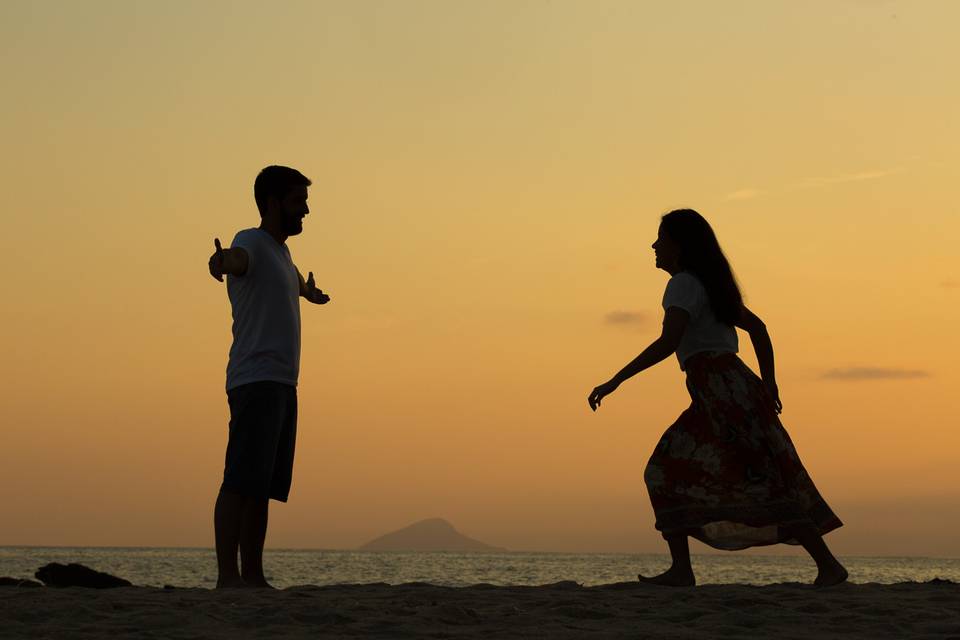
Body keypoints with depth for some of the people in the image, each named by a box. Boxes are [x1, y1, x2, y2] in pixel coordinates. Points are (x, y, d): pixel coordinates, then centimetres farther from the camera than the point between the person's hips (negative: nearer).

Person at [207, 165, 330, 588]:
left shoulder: (281, 254, 23)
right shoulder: (252, 242, -5)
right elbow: (237, 260, -31)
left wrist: (308, 292, 69)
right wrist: (221, 263, -54)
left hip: (282, 385, 9)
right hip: (255, 382, -9)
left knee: (263, 488, 7)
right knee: (240, 482, -13)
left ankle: (253, 577, 9)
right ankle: (228, 576, -16)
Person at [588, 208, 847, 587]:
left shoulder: (685, 283, -8)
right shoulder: (710, 286, 22)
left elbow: (668, 342, -22)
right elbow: (757, 327, 29)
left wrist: (616, 380, -23)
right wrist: (768, 385, 31)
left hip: (725, 392, -10)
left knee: (767, 488, -8)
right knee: (665, 473, 6)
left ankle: (828, 566, -5)